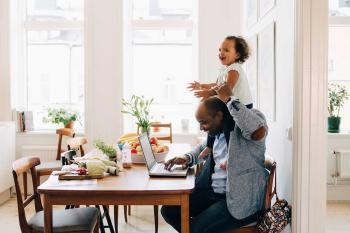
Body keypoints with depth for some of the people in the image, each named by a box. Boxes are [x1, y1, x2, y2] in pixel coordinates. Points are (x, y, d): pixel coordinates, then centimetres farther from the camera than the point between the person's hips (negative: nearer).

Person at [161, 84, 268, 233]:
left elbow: (258, 131, -38)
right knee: (168, 210, 0)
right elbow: (203, 147, 31)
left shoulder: (242, 127, -13)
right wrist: (188, 158, 8)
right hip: (210, 192, 8)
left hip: (239, 201, -8)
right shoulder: (217, 131, 11)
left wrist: (229, 100, -28)